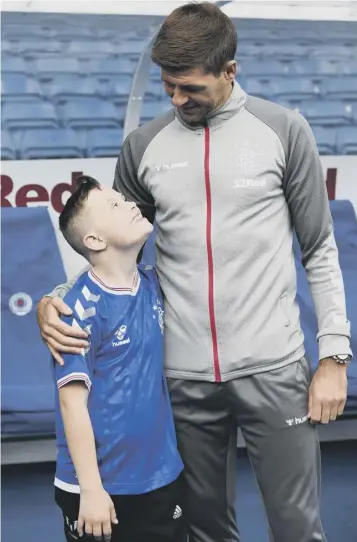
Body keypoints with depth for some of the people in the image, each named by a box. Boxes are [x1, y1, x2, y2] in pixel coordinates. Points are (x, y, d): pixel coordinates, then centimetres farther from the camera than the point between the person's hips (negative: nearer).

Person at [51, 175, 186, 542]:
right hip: (102, 488, -6)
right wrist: (91, 488, -17)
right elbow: (72, 402, -16)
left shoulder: (154, 285, 2)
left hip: (162, 478, 6)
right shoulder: (82, 308, -16)